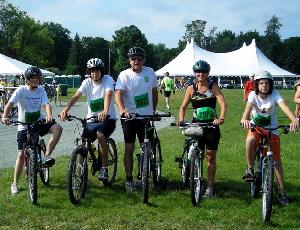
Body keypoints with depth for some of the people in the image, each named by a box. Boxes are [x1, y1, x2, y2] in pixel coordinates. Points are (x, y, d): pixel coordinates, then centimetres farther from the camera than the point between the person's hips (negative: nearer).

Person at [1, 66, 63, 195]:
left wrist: (49, 115, -38)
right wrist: (5, 117, -40)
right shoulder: (21, 90, -11)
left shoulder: (41, 90, -3)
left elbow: (46, 104, -16)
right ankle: (15, 184, 9)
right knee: (21, 154, -4)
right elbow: (9, 104, -21)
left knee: (58, 128, -25)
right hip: (24, 126, -2)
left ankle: (47, 156, -14)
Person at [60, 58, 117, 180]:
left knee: (100, 135, -31)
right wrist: (65, 109, -33)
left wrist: (105, 112, -47)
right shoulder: (87, 82, 0)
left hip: (107, 117, -4)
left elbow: (108, 95, -28)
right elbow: (76, 96, -14)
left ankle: (104, 168, -18)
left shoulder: (107, 79, -9)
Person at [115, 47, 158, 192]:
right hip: (129, 116, -3)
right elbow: (118, 94, -21)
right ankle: (129, 179, 12)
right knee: (129, 148, 2)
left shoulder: (150, 72, 2)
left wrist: (153, 110, 14)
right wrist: (122, 109, -39)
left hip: (146, 116, 3)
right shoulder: (124, 75, -9)